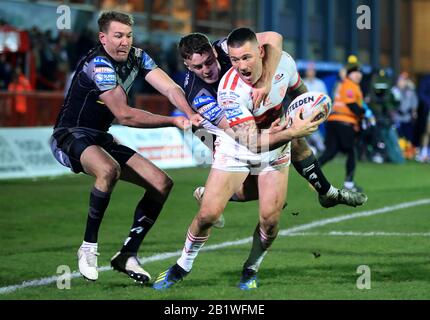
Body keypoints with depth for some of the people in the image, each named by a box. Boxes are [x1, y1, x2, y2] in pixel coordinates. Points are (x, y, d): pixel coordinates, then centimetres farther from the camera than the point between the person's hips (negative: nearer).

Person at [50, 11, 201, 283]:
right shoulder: (98, 65, -23)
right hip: (70, 136, -9)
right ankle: (89, 248, -23)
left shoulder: (137, 57, 2)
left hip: (101, 139, 9)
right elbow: (124, 115, -27)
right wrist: (174, 122, -23)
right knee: (110, 170, -40)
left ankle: (127, 255, 4)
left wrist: (190, 114, -30)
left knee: (163, 183, -1)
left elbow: (171, 88, -9)